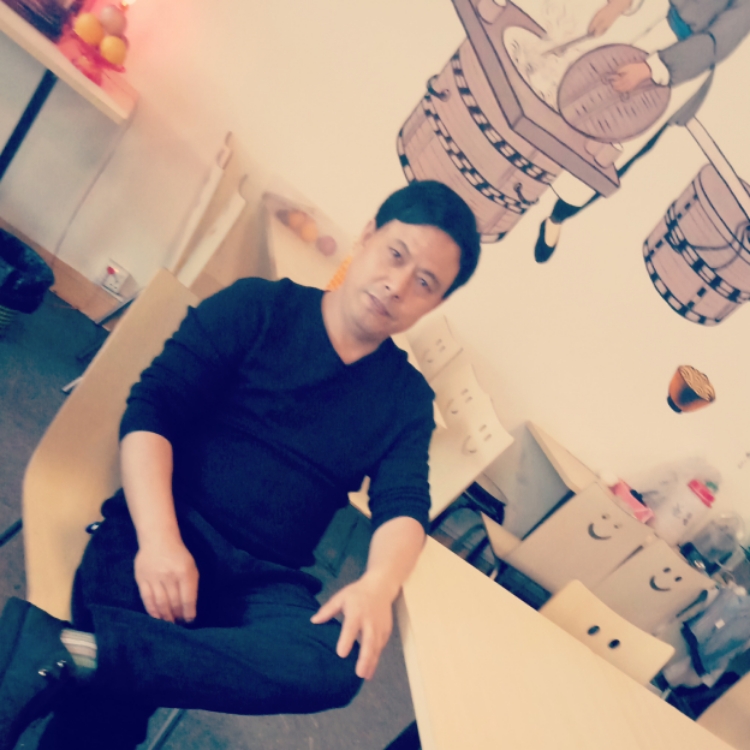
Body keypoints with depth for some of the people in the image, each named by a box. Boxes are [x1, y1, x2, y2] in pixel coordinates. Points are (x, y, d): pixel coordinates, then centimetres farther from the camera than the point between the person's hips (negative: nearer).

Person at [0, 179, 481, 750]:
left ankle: (61, 654, -31)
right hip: (168, 532, -3)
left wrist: (378, 583, -22)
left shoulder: (408, 398, 14)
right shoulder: (258, 307, 5)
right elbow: (150, 409, -3)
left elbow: (404, 507, 1)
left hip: (266, 582, 4)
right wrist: (158, 538, -19)